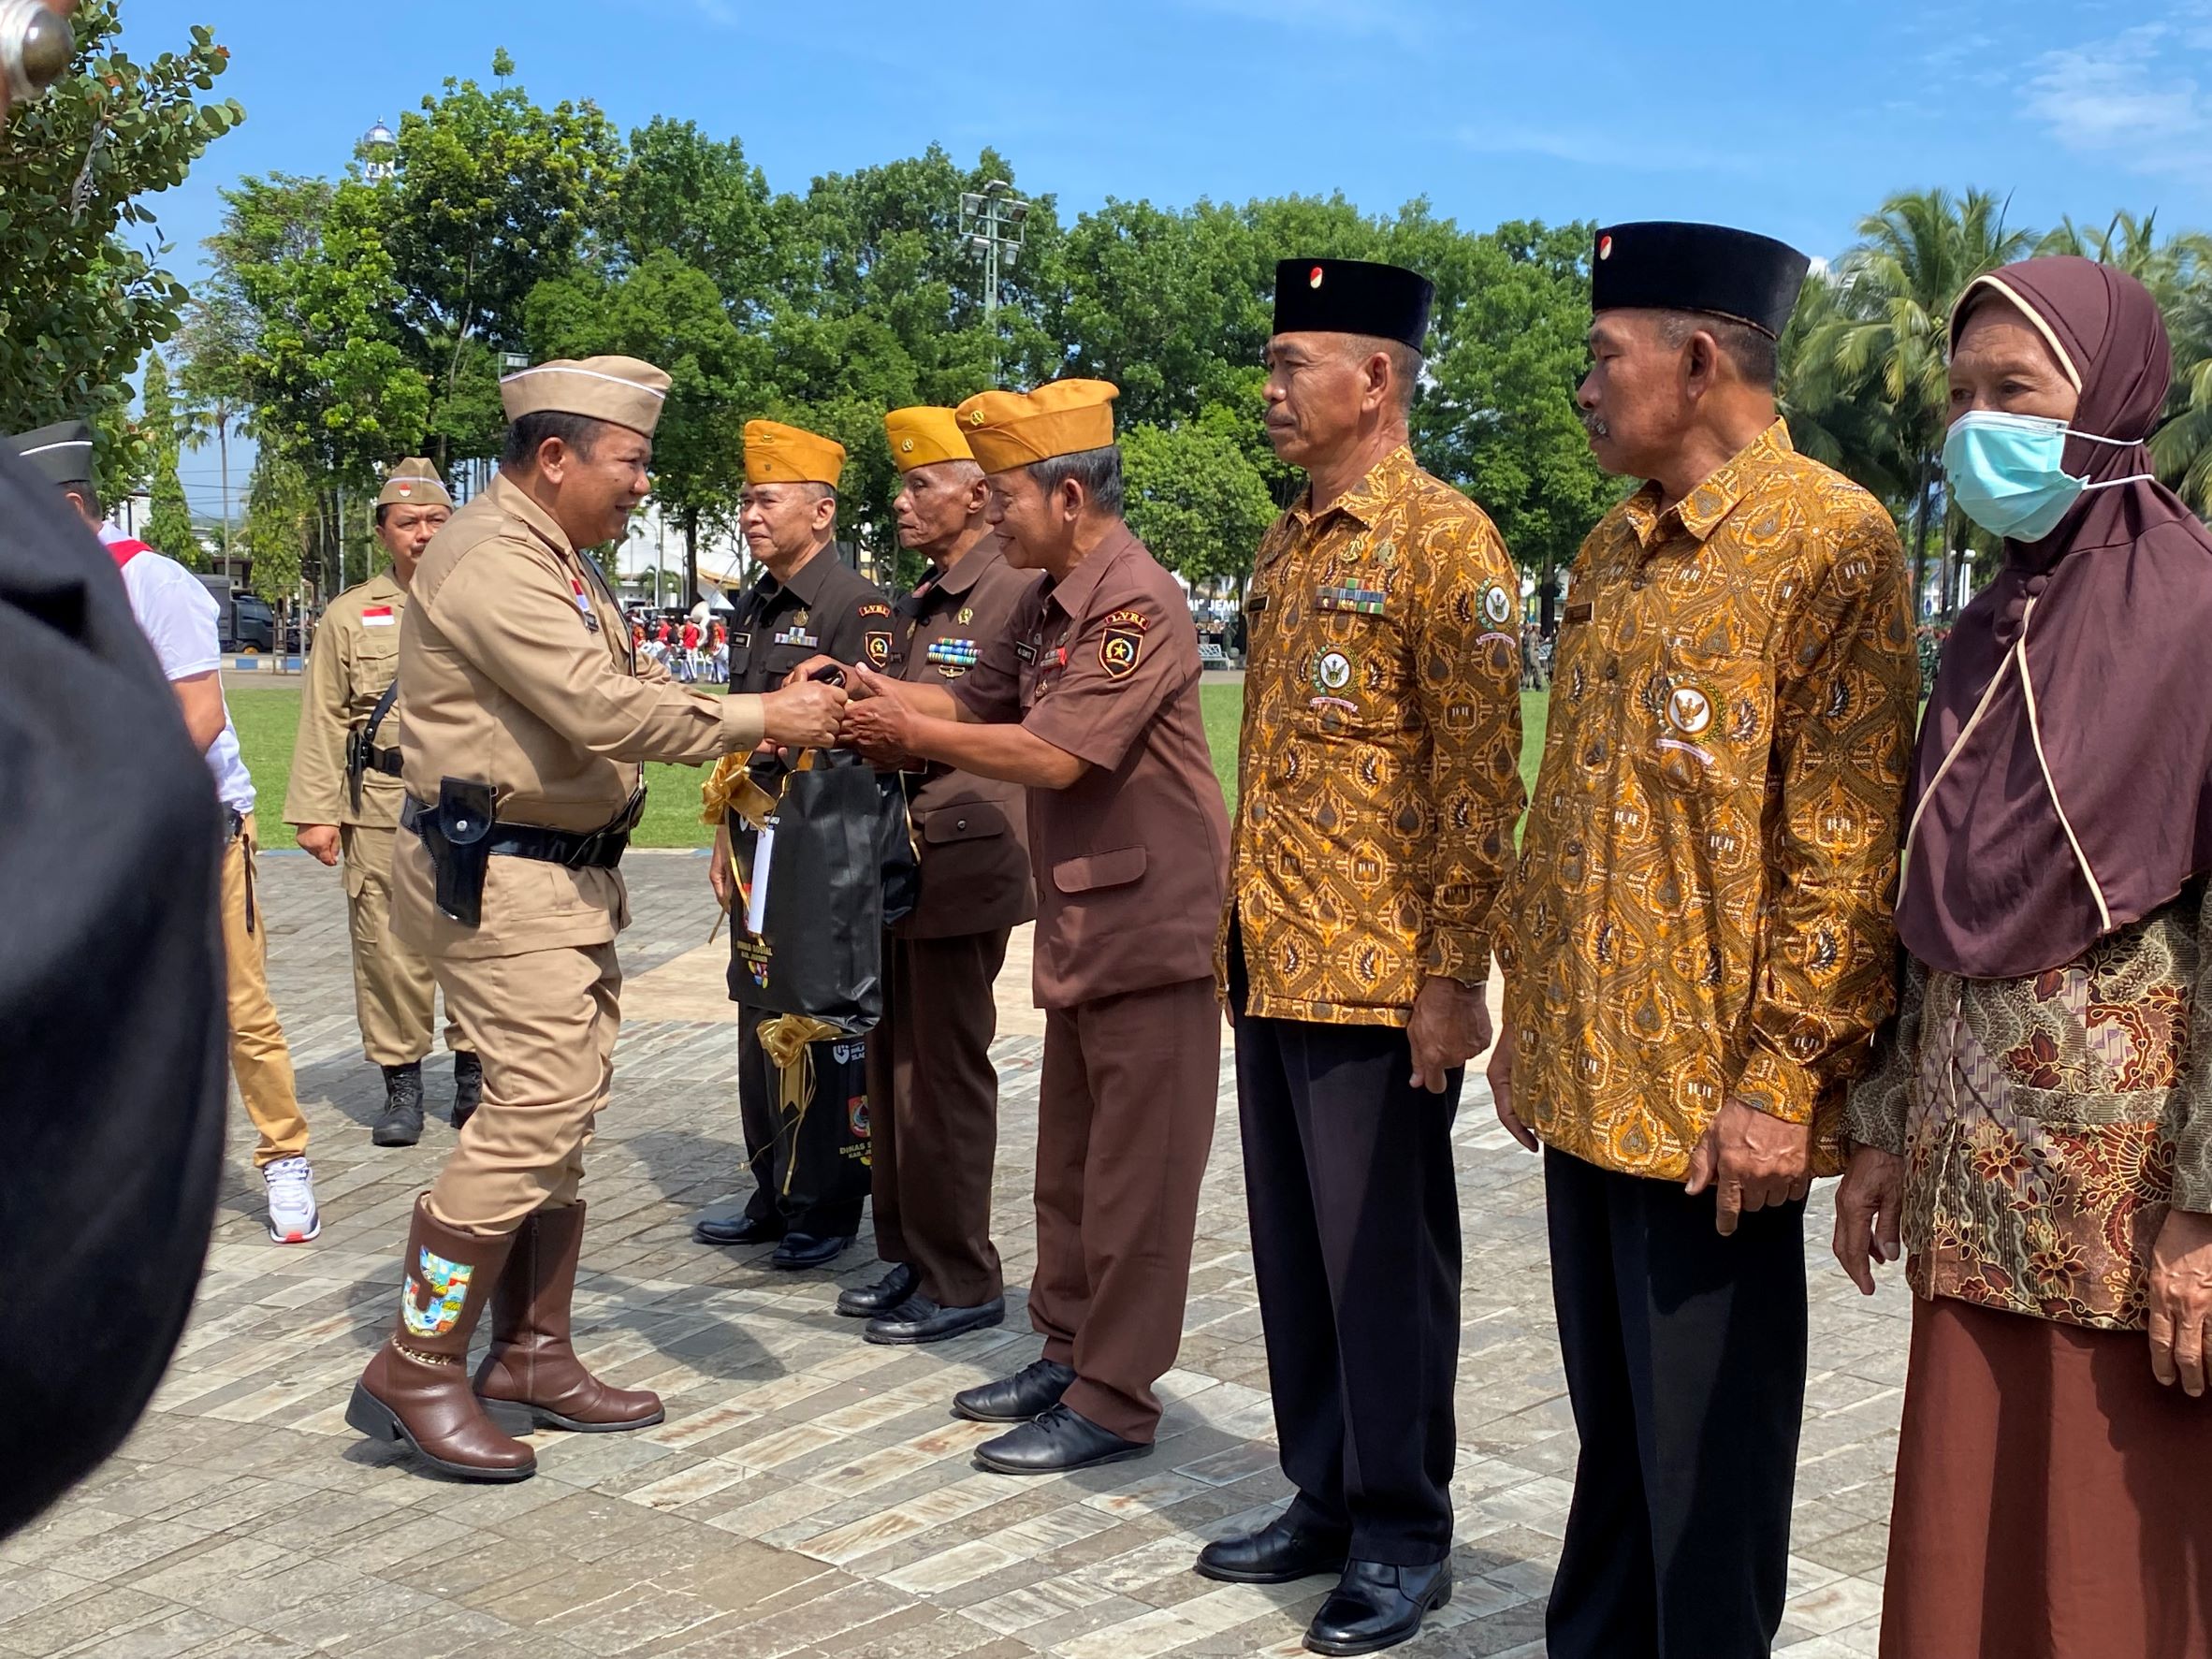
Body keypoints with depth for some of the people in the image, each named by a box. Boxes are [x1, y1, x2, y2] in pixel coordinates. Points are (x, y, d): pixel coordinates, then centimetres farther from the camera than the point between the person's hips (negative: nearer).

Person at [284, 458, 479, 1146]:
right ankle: (401, 1081, 11)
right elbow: (323, 723, 5)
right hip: (383, 805, 0)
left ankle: (474, 1069, 17)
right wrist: (316, 811, -3)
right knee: (389, 947, 0)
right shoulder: (349, 615, 8)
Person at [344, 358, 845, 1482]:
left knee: (560, 1113, 12)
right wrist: (763, 721, -18)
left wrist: (772, 714, 2)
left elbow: (608, 699, 15)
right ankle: (416, 1370, -2)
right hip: (503, 882, -11)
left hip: (568, 877, 11)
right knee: (535, 1112, -12)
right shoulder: (494, 561, -18)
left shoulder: (557, 561, 16)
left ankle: (532, 1355, 21)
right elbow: (606, 713, -25)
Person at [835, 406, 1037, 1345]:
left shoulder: (1016, 594, -10)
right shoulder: (914, 607, 17)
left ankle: (960, 1283, 8)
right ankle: (908, 1258, 25)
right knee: (894, 1067, 13)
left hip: (961, 862, -9)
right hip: (897, 864, 9)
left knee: (944, 1076, -3)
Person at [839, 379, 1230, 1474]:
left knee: (1133, 1178, 0)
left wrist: (909, 732, -16)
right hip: (1079, 928, 10)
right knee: (1068, 1166, 18)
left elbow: (1053, 755, -25)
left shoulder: (1138, 605, -19)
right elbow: (979, 701, 14)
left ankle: (1113, 1402, 8)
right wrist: (870, 688, -2)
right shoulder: (1047, 604, 11)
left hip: (1149, 928, -10)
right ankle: (1067, 1353, 30)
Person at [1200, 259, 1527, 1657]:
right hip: (1275, 968, 8)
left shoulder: (1445, 541, -11)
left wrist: (1456, 975, -18)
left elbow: (1478, 778, -15)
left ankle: (1404, 1538, 16)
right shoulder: (1288, 545, 14)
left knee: (1385, 1261, 2)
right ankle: (1324, 1501, 28)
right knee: (1295, 1252, 15)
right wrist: (1244, 931, 18)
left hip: (1381, 977, -8)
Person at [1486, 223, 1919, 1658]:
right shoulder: (1612, 554, 13)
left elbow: (1845, 849, -16)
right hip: (1587, 1084, 7)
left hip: (1714, 1103, -7)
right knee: (1612, 1432, 19)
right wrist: (1529, 1015, 16)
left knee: (1707, 1464, 4)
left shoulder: (1831, 541, -11)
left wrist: (1781, 1081, -18)